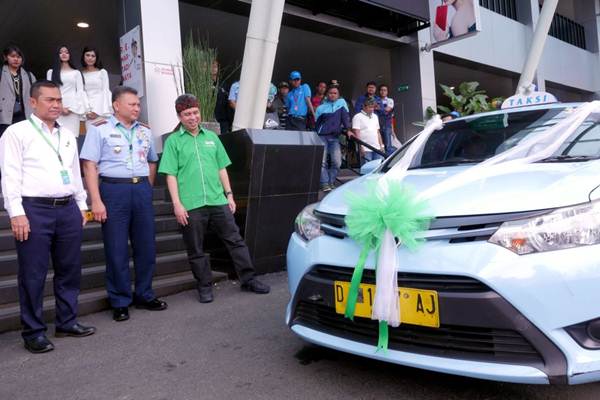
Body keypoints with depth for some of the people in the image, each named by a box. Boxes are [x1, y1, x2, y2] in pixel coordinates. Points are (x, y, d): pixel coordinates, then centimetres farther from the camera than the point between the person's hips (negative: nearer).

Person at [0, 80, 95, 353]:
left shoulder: (68, 135, 18)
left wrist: (81, 205, 17)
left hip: (68, 209, 6)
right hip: (34, 210, -6)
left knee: (70, 269, 11)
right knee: (33, 274, 1)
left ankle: (67, 322, 25)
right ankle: (34, 332, 13)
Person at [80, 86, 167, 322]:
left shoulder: (145, 131, 14)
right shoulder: (100, 129, -1)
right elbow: (90, 166, -6)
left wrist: (147, 189, 13)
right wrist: (96, 201, -14)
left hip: (142, 190, 5)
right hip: (114, 190, -4)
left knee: (146, 246, 8)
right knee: (116, 249, 1)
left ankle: (144, 296, 23)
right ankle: (120, 302, 14)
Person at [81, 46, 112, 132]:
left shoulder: (102, 72, 6)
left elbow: (105, 91, 2)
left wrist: (97, 111, -6)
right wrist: (87, 111, -5)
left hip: (101, 109, -2)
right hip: (88, 111, 2)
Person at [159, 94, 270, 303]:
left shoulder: (211, 137, 13)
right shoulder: (173, 141, 2)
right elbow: (171, 175, -3)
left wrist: (229, 195, 10)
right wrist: (177, 204, -10)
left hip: (218, 201, 3)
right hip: (191, 206, -3)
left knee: (235, 240, 6)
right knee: (196, 250, 7)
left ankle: (248, 279, 17)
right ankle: (205, 286, 23)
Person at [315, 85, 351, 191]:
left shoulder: (342, 102, 10)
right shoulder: (321, 108, 8)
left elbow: (345, 116, 2)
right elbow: (317, 124, 11)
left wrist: (347, 129, -10)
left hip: (335, 137, 1)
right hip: (322, 137, -1)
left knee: (337, 162, -7)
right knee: (322, 162, -9)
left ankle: (331, 182, 9)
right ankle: (325, 184, -4)